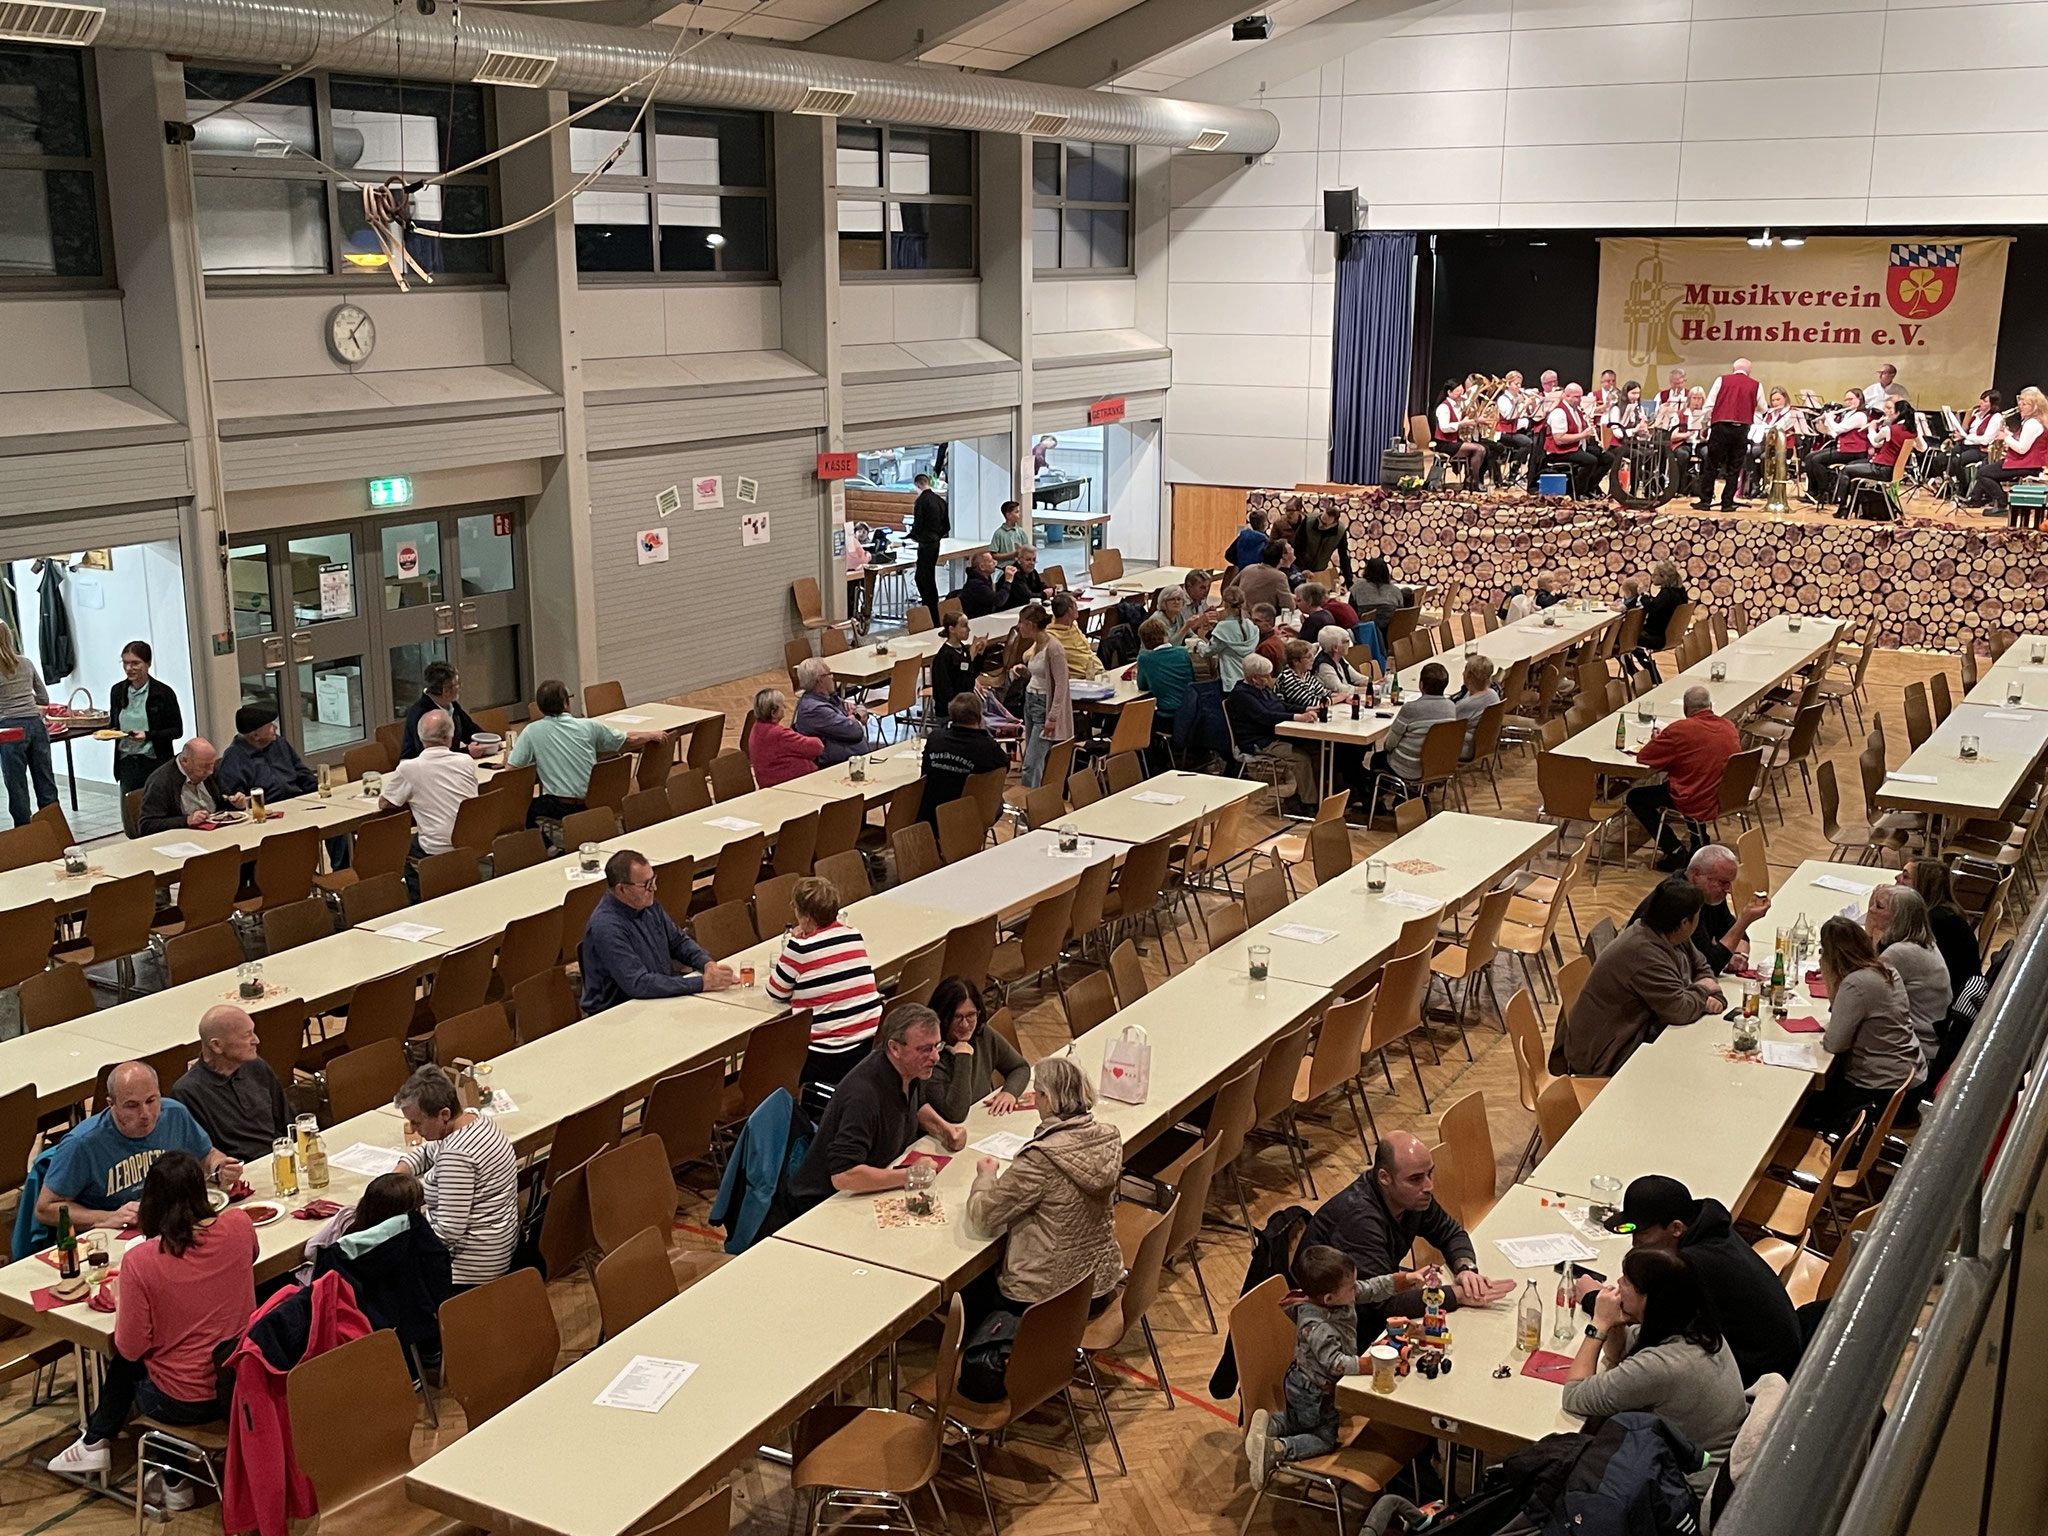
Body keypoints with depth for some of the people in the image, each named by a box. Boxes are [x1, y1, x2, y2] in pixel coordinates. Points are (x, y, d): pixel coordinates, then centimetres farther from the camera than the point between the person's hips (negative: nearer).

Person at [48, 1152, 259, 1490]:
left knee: (124, 1363, 27)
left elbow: (131, 1348, -12)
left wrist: (120, 1297, 4)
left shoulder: (140, 1261, -22)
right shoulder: (239, 1226, -12)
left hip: (183, 1404, -3)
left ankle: (96, 1442, 42)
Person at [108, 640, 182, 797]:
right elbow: (113, 724, 21)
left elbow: (177, 730, -3)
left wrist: (148, 736, -17)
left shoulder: (163, 692, -5)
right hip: (126, 764, 4)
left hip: (155, 763, -4)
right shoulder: (117, 691, 9)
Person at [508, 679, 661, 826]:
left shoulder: (532, 731, -6)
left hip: (559, 809, -3)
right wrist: (652, 735, 31)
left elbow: (511, 768, -4)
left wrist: (507, 755, 20)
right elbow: (629, 740, 11)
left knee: (527, 809, 22)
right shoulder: (588, 726, 0)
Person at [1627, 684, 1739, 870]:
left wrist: (1657, 740, 9)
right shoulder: (1730, 728, -1)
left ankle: (1675, 852, 6)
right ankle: (1698, 838, 31)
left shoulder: (1680, 730, -19)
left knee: (1635, 797, 11)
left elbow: (1643, 757, -12)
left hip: (1696, 804, -7)